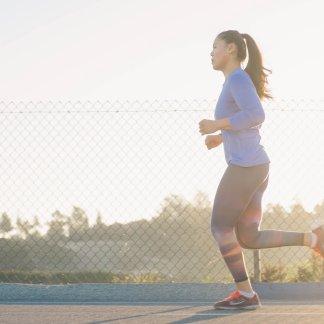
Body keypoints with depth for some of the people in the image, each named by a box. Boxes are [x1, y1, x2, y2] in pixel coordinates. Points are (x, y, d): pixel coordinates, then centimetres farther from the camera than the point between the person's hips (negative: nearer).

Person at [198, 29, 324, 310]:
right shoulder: (237, 82, 22)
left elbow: (256, 115, -23)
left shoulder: (238, 78, -8)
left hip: (245, 167, -10)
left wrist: (217, 125, -16)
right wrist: (220, 138, 21)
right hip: (258, 167, 10)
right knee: (249, 239, 8)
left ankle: (245, 293, 2)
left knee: (220, 227, 0)